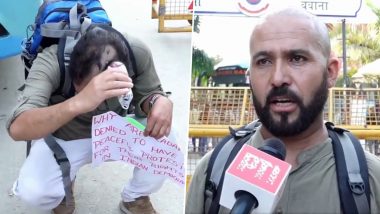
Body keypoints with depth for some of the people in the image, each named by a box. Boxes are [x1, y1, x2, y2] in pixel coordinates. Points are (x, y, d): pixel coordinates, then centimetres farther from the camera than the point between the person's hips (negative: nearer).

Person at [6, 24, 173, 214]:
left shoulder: (137, 52, -28)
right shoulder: (51, 62, -35)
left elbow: (147, 94, -10)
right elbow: (17, 129, -46)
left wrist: (161, 101, -37)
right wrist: (77, 103, -64)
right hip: (65, 137, -2)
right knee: (32, 190, -27)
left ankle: (135, 198, 6)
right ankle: (61, 191, 12)